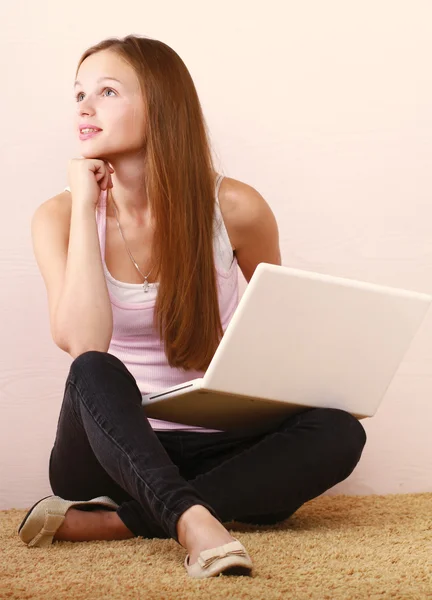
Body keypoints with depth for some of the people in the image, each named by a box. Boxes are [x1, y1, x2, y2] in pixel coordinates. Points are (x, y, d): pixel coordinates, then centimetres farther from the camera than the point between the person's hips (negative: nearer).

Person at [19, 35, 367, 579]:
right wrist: (85, 205, -18)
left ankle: (109, 522, -30)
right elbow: (82, 344, -23)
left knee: (338, 432, -25)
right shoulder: (59, 217, -6)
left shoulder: (236, 210, -6)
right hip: (109, 445, -2)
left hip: (210, 447, 2)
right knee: (95, 371, -32)